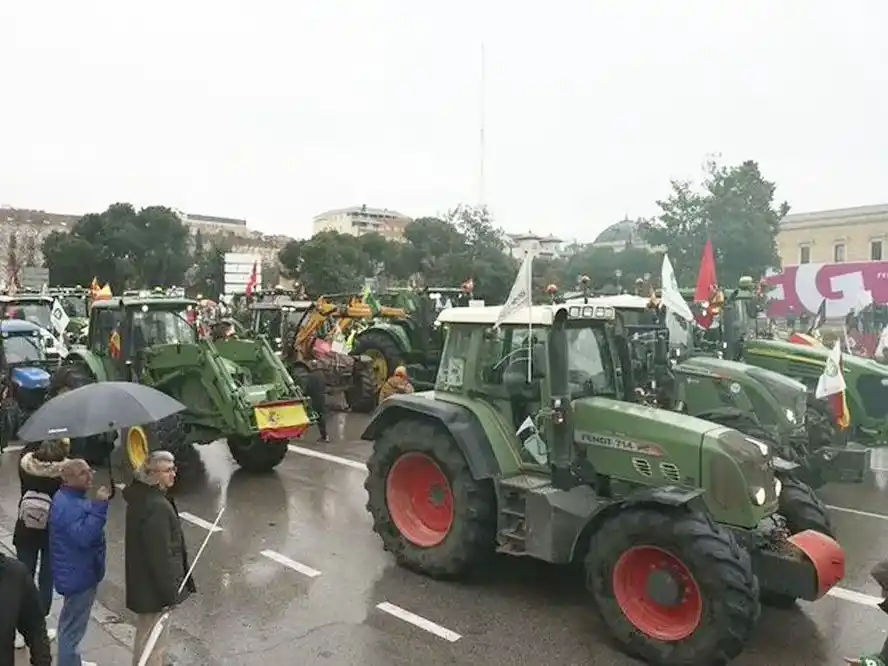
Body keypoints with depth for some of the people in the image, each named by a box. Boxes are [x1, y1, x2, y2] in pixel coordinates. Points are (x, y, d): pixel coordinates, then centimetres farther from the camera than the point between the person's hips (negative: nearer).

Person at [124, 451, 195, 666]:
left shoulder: (140, 496, 2)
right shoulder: (157, 506, -29)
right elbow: (160, 555, -25)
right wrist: (170, 593, -19)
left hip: (142, 582, 10)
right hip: (154, 586, -10)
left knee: (145, 636, 28)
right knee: (156, 643, 6)